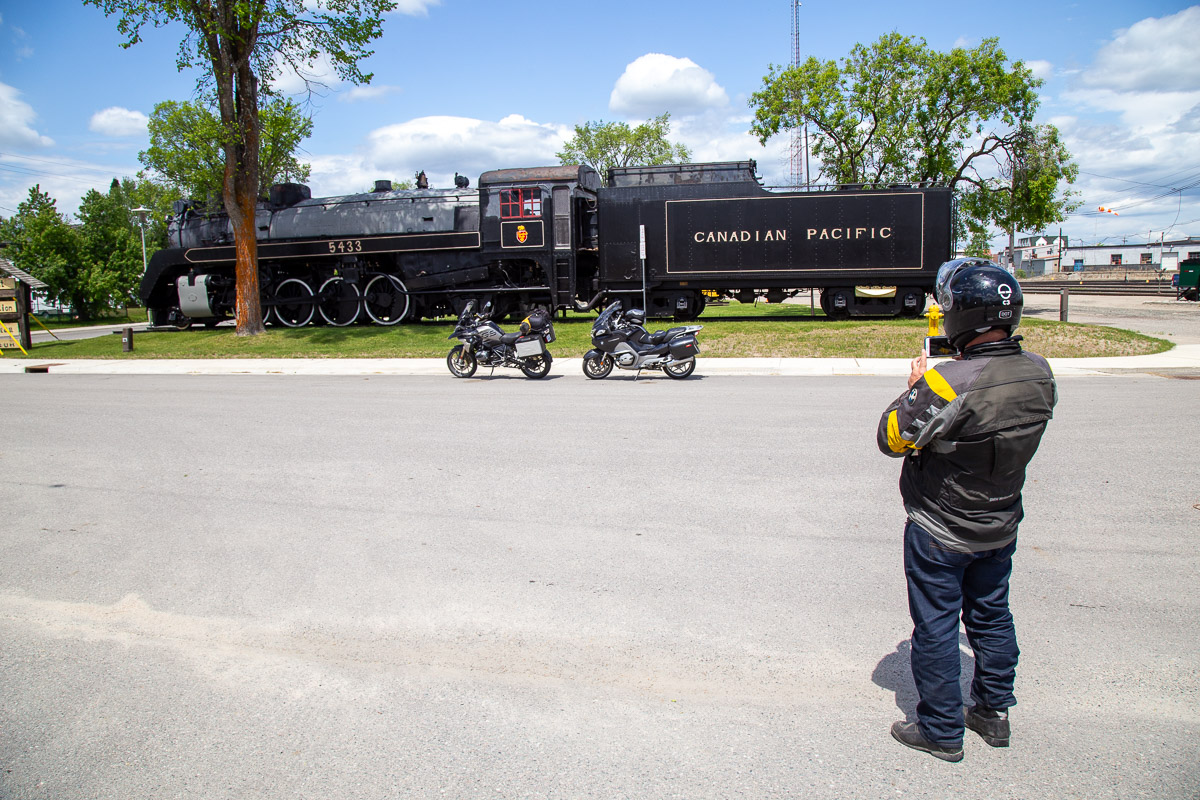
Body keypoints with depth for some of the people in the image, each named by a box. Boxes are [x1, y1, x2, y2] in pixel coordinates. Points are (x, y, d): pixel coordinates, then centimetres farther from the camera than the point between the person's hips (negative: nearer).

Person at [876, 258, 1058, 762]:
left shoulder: (948, 382, -32)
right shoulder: (1039, 374, -9)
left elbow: (892, 439, -19)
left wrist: (916, 388, -7)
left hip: (940, 534, -6)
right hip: (1001, 526, 7)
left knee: (936, 629, 9)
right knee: (991, 617, 23)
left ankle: (941, 732, 23)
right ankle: (993, 713, 39)